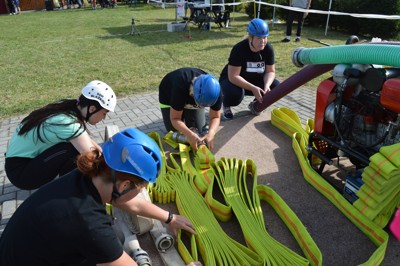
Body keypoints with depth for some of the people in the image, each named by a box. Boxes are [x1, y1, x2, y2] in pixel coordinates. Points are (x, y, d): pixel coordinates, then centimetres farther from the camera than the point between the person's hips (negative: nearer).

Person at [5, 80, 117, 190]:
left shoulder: (71, 109, -7)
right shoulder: (68, 122, -30)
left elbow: (87, 141, 6)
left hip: (32, 156, 8)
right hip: (20, 171, -8)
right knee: (75, 149, -25)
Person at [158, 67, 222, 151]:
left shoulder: (215, 91, -34)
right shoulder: (180, 88, -45)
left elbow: (215, 117, -24)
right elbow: (175, 119, -36)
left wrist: (210, 134, -44)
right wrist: (190, 135, -51)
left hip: (193, 102, 3)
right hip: (169, 98, -2)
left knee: (198, 132, -6)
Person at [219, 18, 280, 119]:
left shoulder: (268, 48, -13)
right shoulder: (239, 49, -28)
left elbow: (270, 71, -9)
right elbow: (233, 76, -31)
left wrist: (266, 86, -30)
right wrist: (253, 88, -38)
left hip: (255, 80, 5)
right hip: (232, 80, -5)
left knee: (276, 87, -17)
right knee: (235, 94, -38)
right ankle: (226, 104, 0)